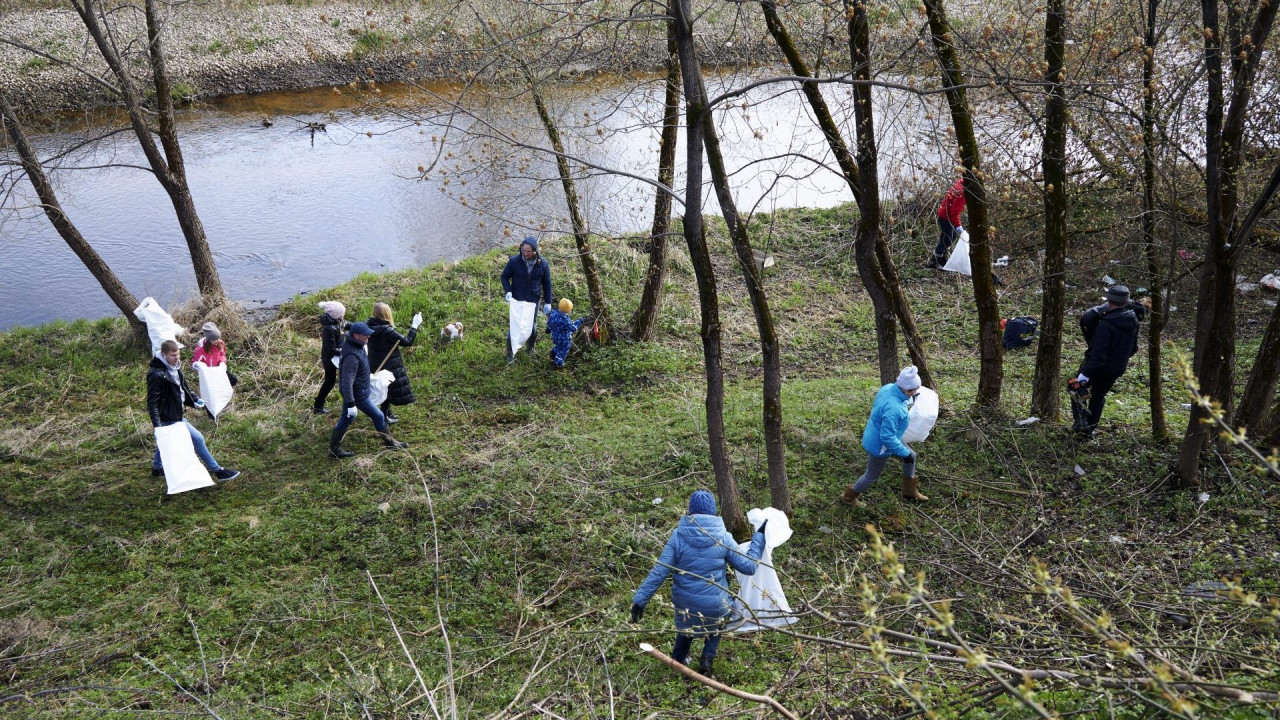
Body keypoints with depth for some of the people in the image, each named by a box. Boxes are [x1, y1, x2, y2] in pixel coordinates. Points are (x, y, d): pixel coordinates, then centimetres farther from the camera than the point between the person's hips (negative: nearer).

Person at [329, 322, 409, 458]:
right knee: (378, 416, 7)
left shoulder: (354, 345, -1)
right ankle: (390, 442, 24)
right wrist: (351, 404, -30)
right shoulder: (352, 356, -33)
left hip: (350, 391, 10)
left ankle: (334, 449, 31)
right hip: (358, 394, -10)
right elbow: (347, 381, -33)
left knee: (346, 419, 20)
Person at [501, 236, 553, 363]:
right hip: (517, 301, -2)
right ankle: (510, 355, 14)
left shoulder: (543, 264, -10)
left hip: (533, 301, 2)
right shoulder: (514, 261, -14)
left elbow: (546, 284, 1)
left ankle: (530, 348, 41)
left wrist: (547, 302, 2)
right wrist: (508, 291, -17)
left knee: (532, 327, 15)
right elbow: (505, 277, -1)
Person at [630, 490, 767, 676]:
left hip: (685, 604, 1)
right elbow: (748, 567, -5)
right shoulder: (723, 538, -13)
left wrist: (640, 600, -10)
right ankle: (707, 658, 15)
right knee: (715, 628, 33)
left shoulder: (678, 536, -12)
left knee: (686, 627, 34)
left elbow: (659, 572, -14)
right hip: (715, 605, -1)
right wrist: (759, 536, 4)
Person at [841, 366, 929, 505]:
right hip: (880, 447, -9)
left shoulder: (889, 388, -14)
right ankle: (848, 497, 40)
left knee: (911, 456, 23)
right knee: (871, 476, 16)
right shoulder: (893, 409, -40)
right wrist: (905, 453, -25)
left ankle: (910, 491, 42)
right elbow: (887, 437, -36)